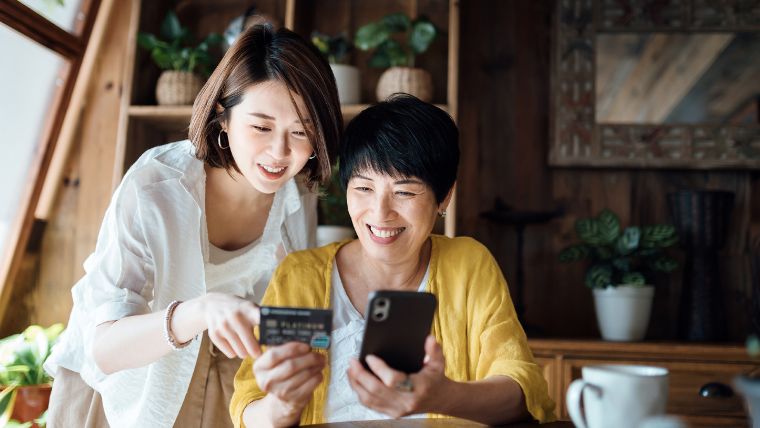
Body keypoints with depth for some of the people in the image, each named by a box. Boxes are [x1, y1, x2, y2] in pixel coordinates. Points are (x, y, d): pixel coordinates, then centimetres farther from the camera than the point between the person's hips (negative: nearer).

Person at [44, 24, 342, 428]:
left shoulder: (299, 192, -16)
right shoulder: (153, 189, -31)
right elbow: (102, 348, -36)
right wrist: (200, 311, -51)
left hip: (227, 377, 3)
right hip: (131, 385, -3)